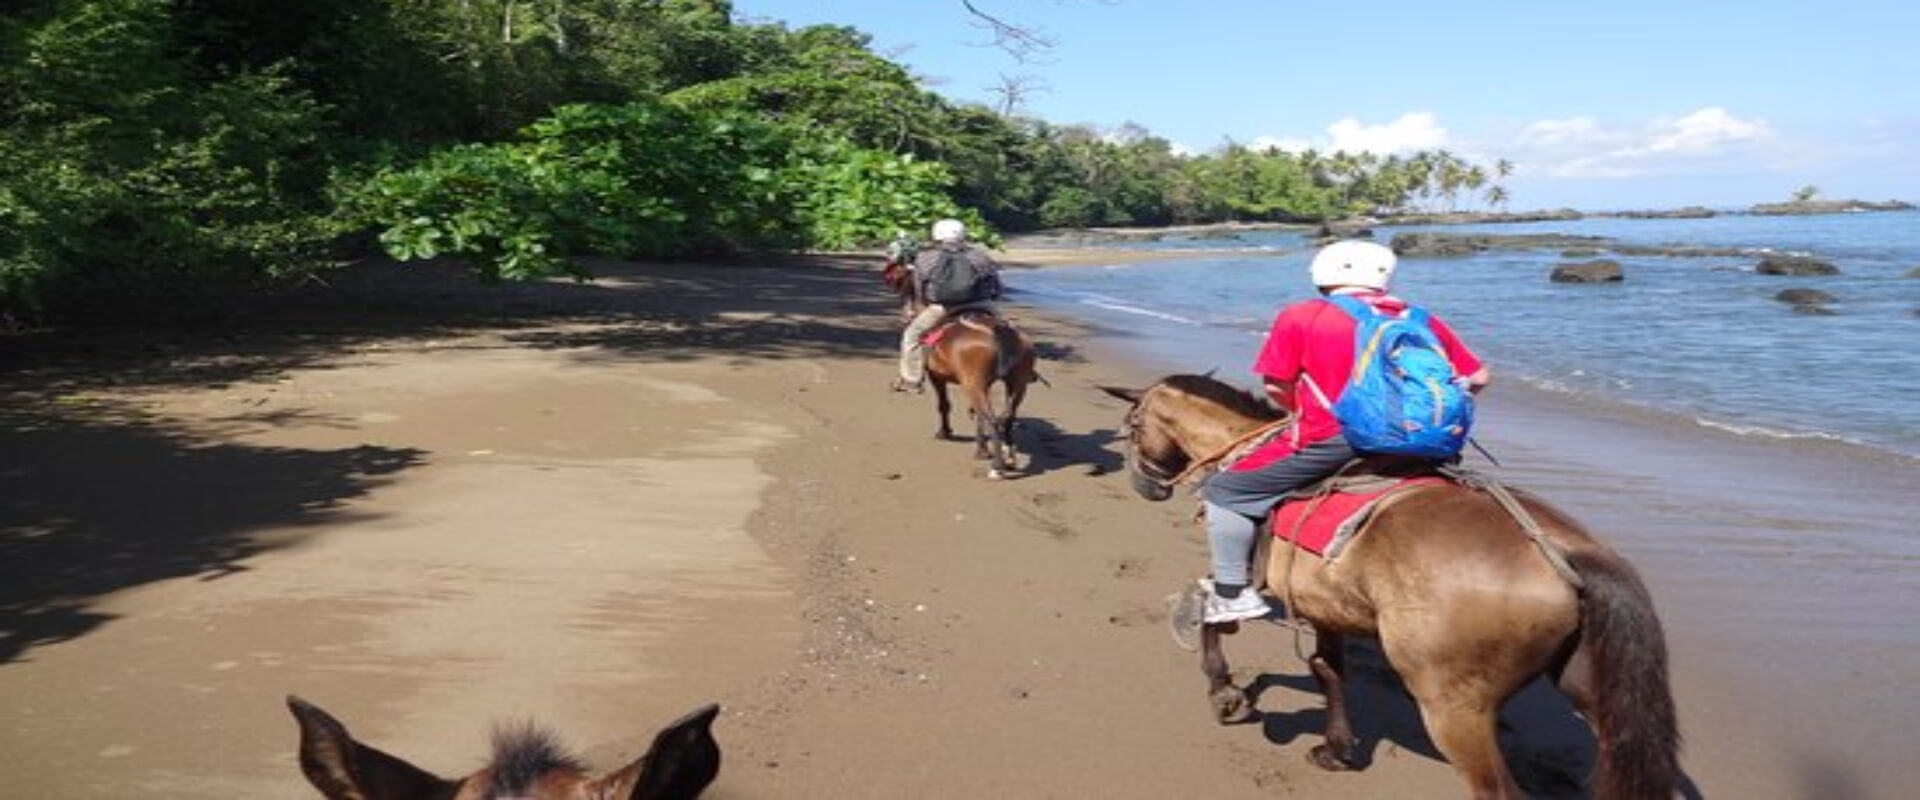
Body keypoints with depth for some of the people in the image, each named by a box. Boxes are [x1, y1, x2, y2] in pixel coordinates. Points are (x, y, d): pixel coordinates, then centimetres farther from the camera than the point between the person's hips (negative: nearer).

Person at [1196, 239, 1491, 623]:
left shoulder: (1300, 317, 2)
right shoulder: (1422, 320, 13)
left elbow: (1276, 387, 2)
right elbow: (1478, 377, 13)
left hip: (1331, 441, -5)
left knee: (1224, 491, 10)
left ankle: (1230, 594, 5)